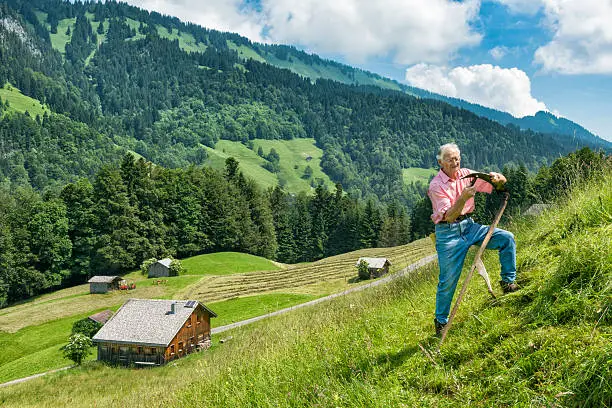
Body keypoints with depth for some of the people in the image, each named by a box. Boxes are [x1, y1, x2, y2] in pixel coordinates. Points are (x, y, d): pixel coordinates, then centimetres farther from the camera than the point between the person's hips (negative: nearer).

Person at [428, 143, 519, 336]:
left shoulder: (466, 174, 2)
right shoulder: (436, 185, -13)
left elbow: (502, 182, 5)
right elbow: (449, 216, -23)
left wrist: (497, 177, -19)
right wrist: (463, 198, -37)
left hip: (469, 226, 5)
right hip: (448, 233, -5)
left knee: (507, 238, -12)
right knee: (448, 280, -2)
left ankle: (508, 281, 3)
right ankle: (440, 320, 15)